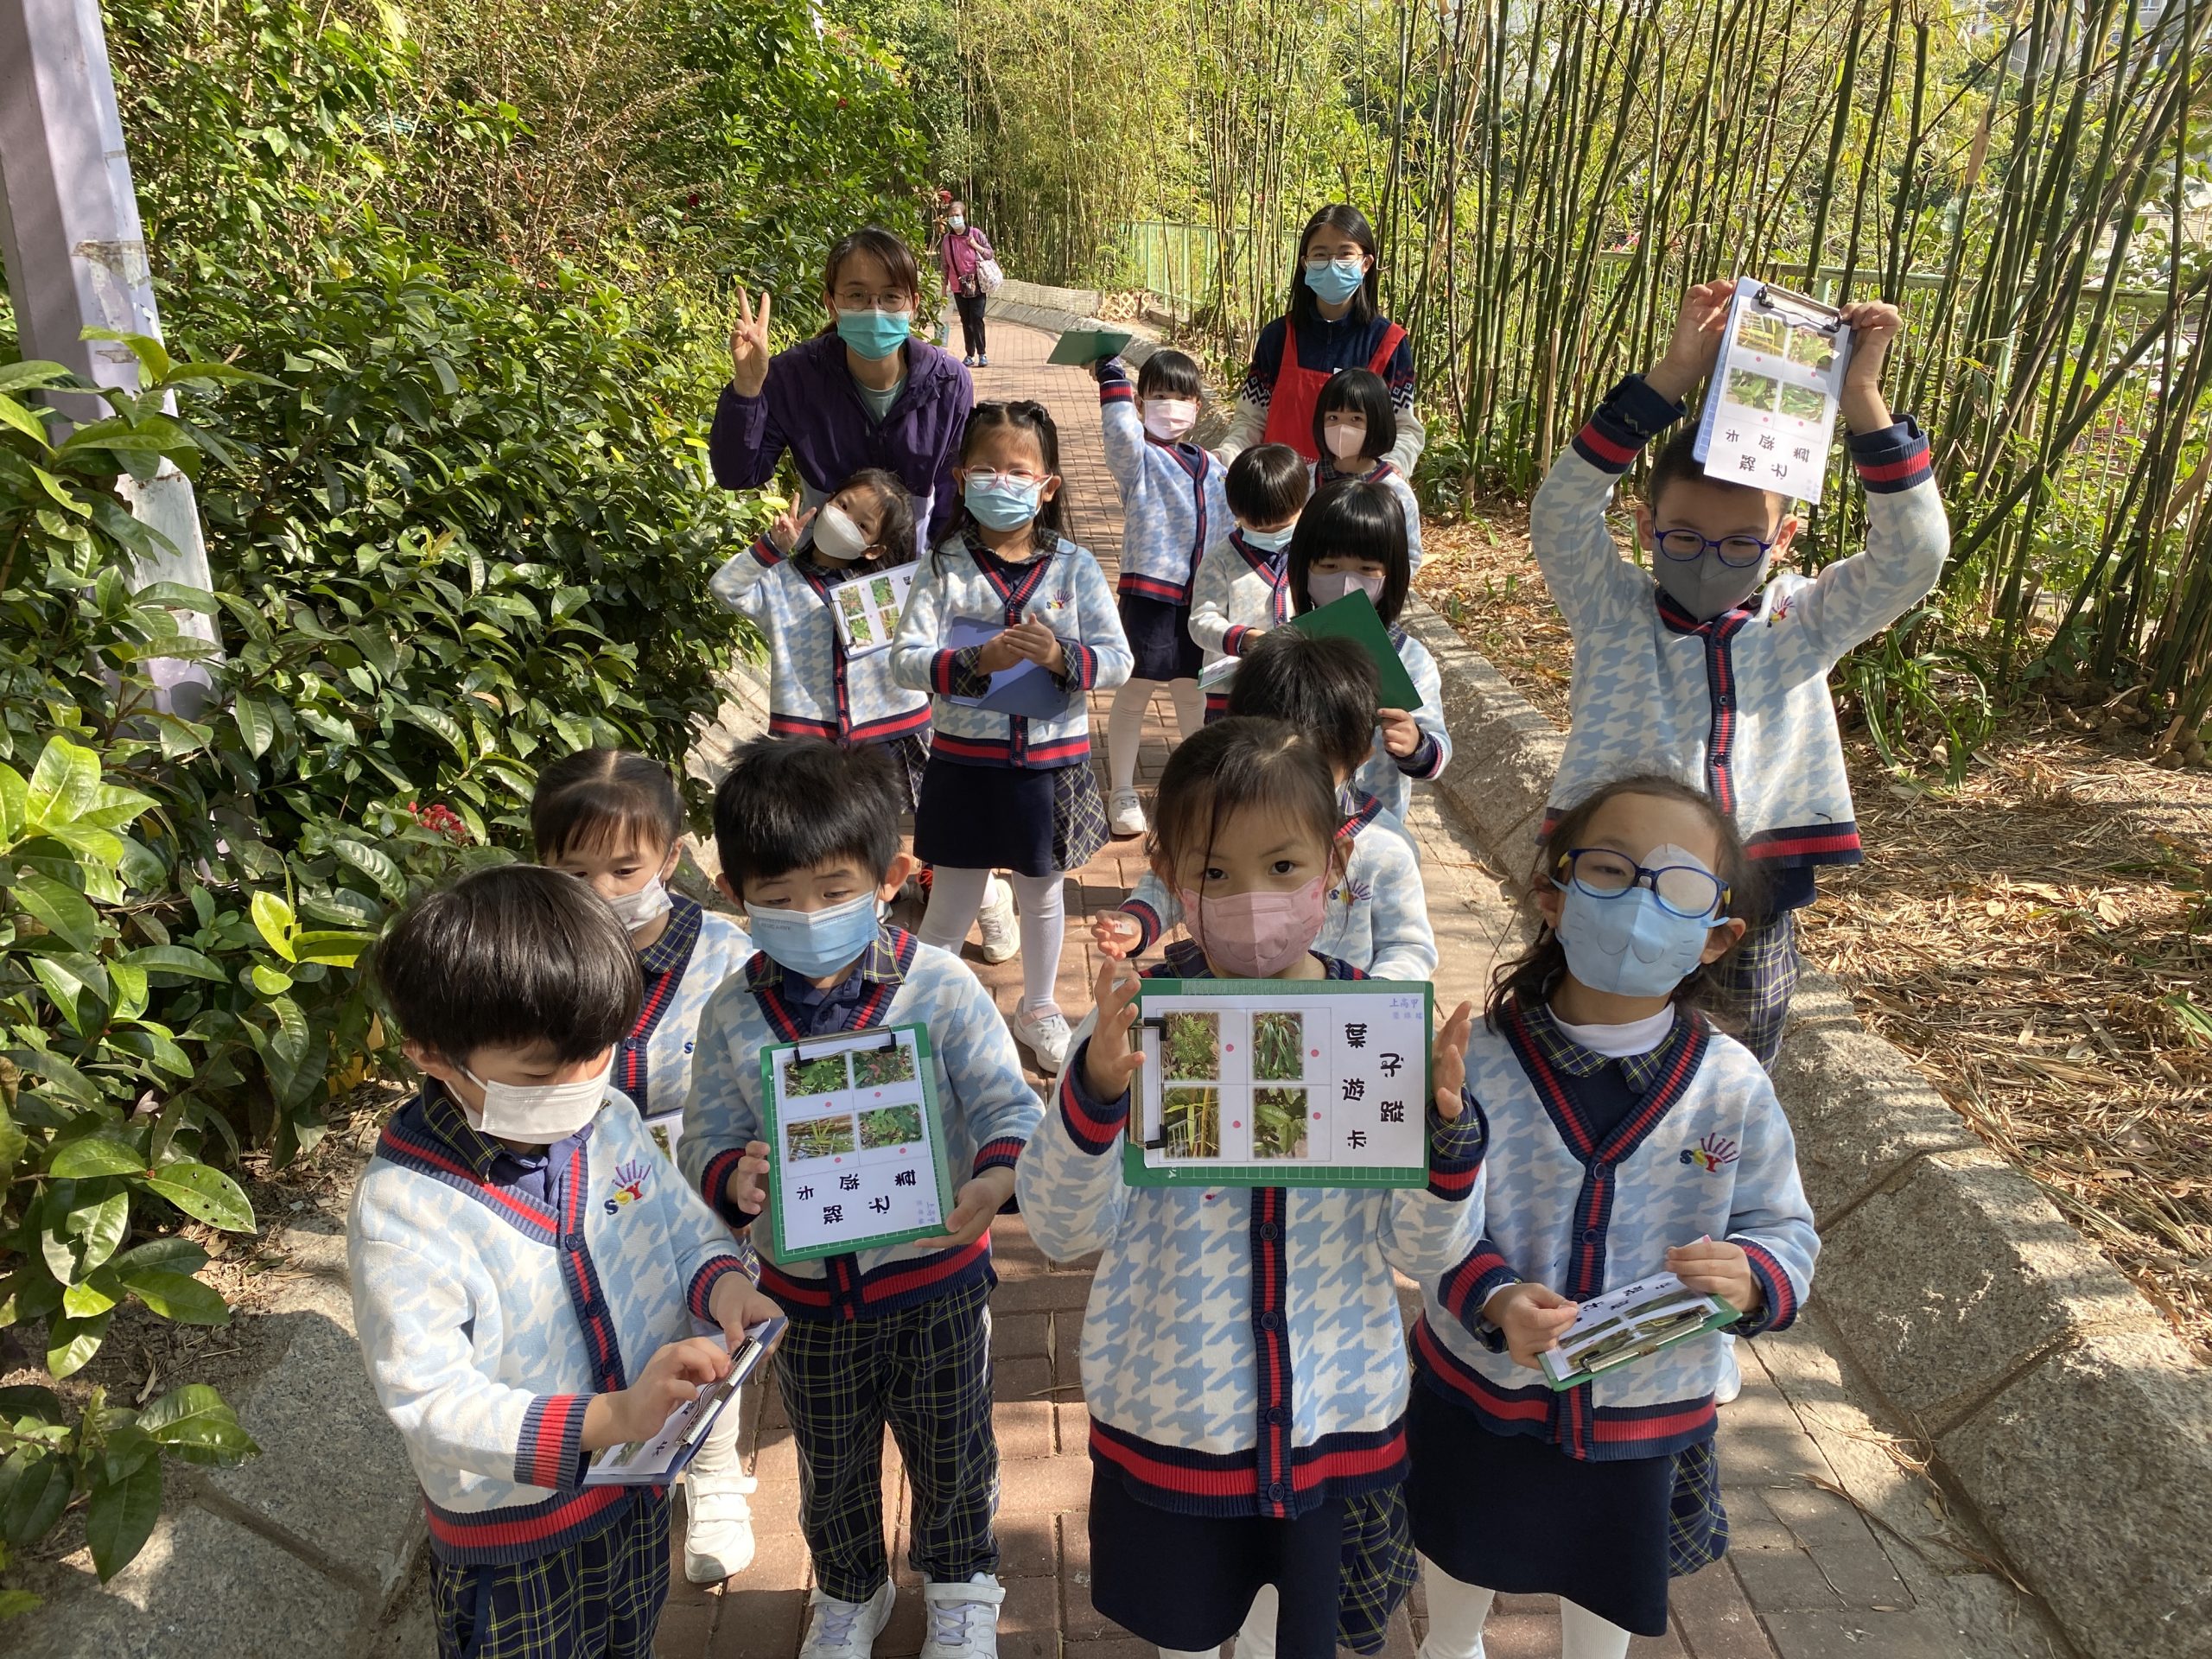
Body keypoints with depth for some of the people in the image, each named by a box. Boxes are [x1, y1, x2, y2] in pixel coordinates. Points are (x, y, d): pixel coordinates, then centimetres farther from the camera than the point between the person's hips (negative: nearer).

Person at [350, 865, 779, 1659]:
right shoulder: (402, 1207, -28)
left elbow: (684, 1224, 4)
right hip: (513, 1540, -5)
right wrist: (608, 1419, -41)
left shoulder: (609, 1121, -10)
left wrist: (721, 1281, -19)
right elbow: (432, 1403, -29)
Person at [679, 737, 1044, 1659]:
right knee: (830, 1463, 25)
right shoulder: (733, 1016, -10)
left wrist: (997, 1177, -40)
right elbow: (704, 1138, -7)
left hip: (934, 1279, -2)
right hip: (805, 1294, 2)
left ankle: (961, 1584, 51)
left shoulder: (941, 989, -18)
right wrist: (733, 1178, -30)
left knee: (951, 1451, 21)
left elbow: (1006, 1104, -19)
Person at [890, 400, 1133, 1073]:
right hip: (964, 762, -1)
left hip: (1051, 763, 2)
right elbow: (905, 658, -13)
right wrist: (975, 661, -28)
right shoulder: (945, 567, -6)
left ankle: (1037, 1009, 43)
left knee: (1042, 894, 21)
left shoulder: (1074, 567, -4)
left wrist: (1061, 656, -25)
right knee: (950, 909, 10)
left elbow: (1118, 661, -7)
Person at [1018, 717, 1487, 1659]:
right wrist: (1093, 1090, -35)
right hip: (1169, 1416, 0)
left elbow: (1425, 1251, -9)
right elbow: (1063, 1231, -18)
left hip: (1338, 1418, 1)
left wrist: (1444, 1129, -28)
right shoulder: (1138, 1024, -15)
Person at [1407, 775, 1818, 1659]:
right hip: (1482, 1392, 0)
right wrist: (1496, 1302, -34)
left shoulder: (1732, 1086, -15)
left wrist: (1751, 1275, -28)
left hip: (1643, 1412, 1)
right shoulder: (1483, 1061, -21)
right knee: (1460, 1572, 28)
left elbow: (1786, 1228, -6)